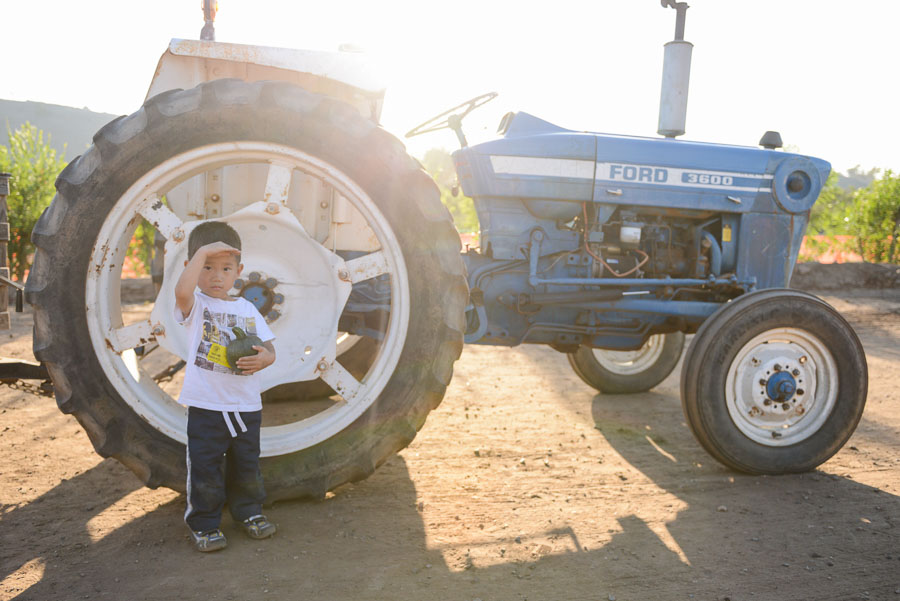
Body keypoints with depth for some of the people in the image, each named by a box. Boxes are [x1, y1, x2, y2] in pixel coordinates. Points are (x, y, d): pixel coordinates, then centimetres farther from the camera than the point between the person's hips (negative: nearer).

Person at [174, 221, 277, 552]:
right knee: (205, 468, 3)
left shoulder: (247, 309, 8)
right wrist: (203, 250, -26)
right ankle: (204, 524, 20)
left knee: (246, 464, 17)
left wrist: (264, 357, -15)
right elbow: (182, 290, -30)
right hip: (206, 405, -4)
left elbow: (268, 347, 9)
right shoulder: (195, 305, -5)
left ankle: (249, 511, 36)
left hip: (246, 404, 4)